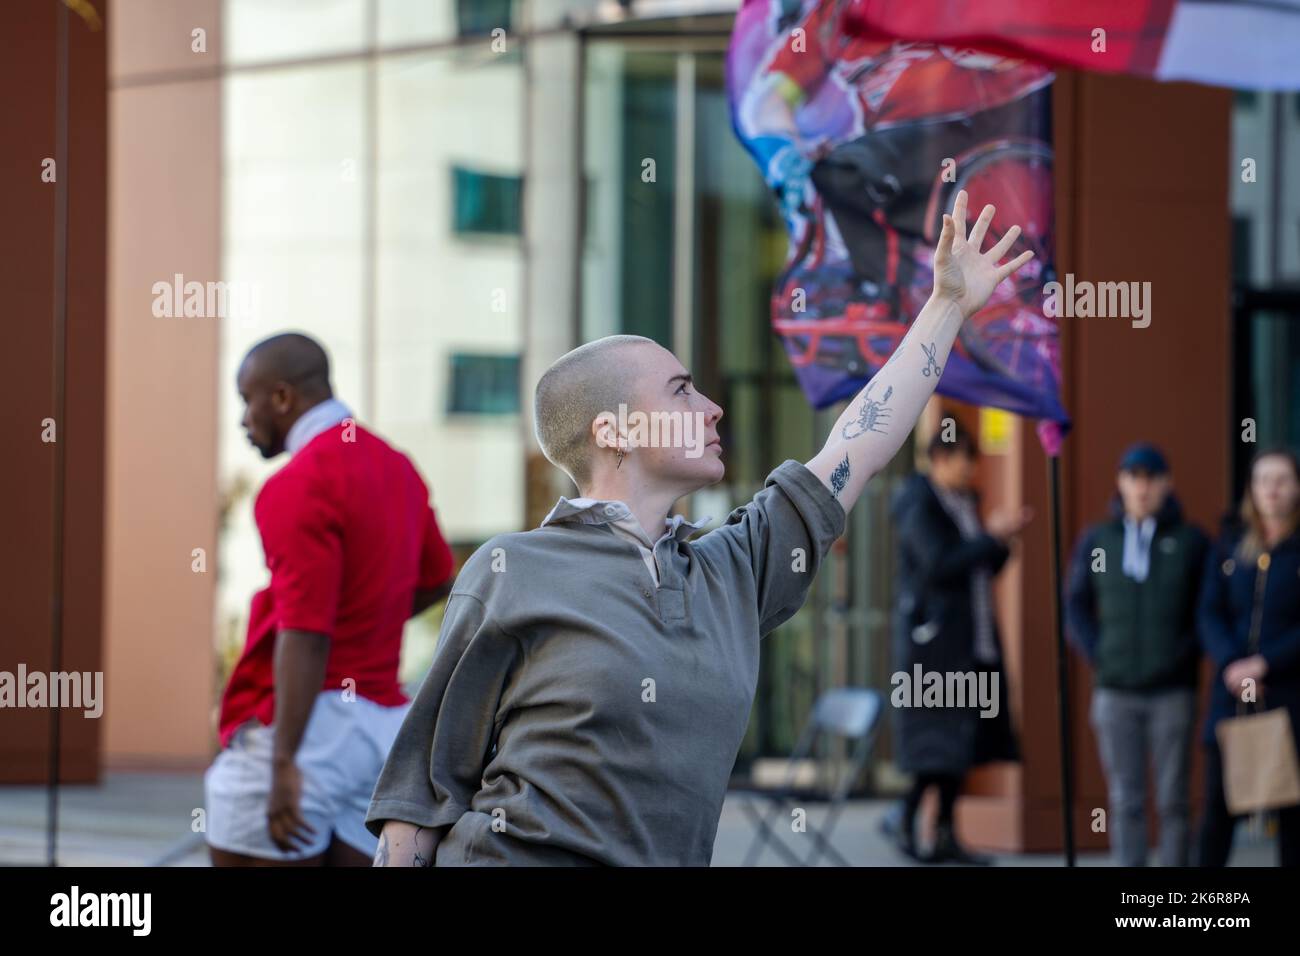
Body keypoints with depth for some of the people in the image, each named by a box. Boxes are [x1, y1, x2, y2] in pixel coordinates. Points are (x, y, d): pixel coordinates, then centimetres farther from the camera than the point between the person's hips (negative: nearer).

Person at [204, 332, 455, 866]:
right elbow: (435, 579, 28)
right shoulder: (394, 467, 12)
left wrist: (284, 762, -25)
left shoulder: (299, 486, -15)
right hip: (382, 722, 9)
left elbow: (304, 635, -23)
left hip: (304, 723, -9)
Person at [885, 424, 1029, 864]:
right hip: (934, 635, -8)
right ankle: (905, 819, 1)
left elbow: (986, 569, 18)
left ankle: (946, 833, 9)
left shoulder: (966, 504, 16)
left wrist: (1002, 538, 0)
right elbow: (939, 564, -21)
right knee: (943, 736, -11)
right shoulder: (919, 506, -9)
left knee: (961, 741, 6)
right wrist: (991, 537, -19)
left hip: (972, 639, 8)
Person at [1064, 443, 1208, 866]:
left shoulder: (1191, 541, 2)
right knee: (1125, 800, 2)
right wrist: (1095, 654, 0)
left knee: (1173, 799, 0)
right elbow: (1076, 605, 12)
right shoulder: (1097, 541, 7)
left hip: (1172, 690, -1)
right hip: (1115, 691, 1)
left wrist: (1189, 652, -6)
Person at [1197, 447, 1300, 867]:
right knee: (1218, 806, 0)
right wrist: (1231, 666, -12)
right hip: (1232, 692, 2)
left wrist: (1264, 664, -15)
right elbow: (1210, 614, 4)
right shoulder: (1230, 546, 10)